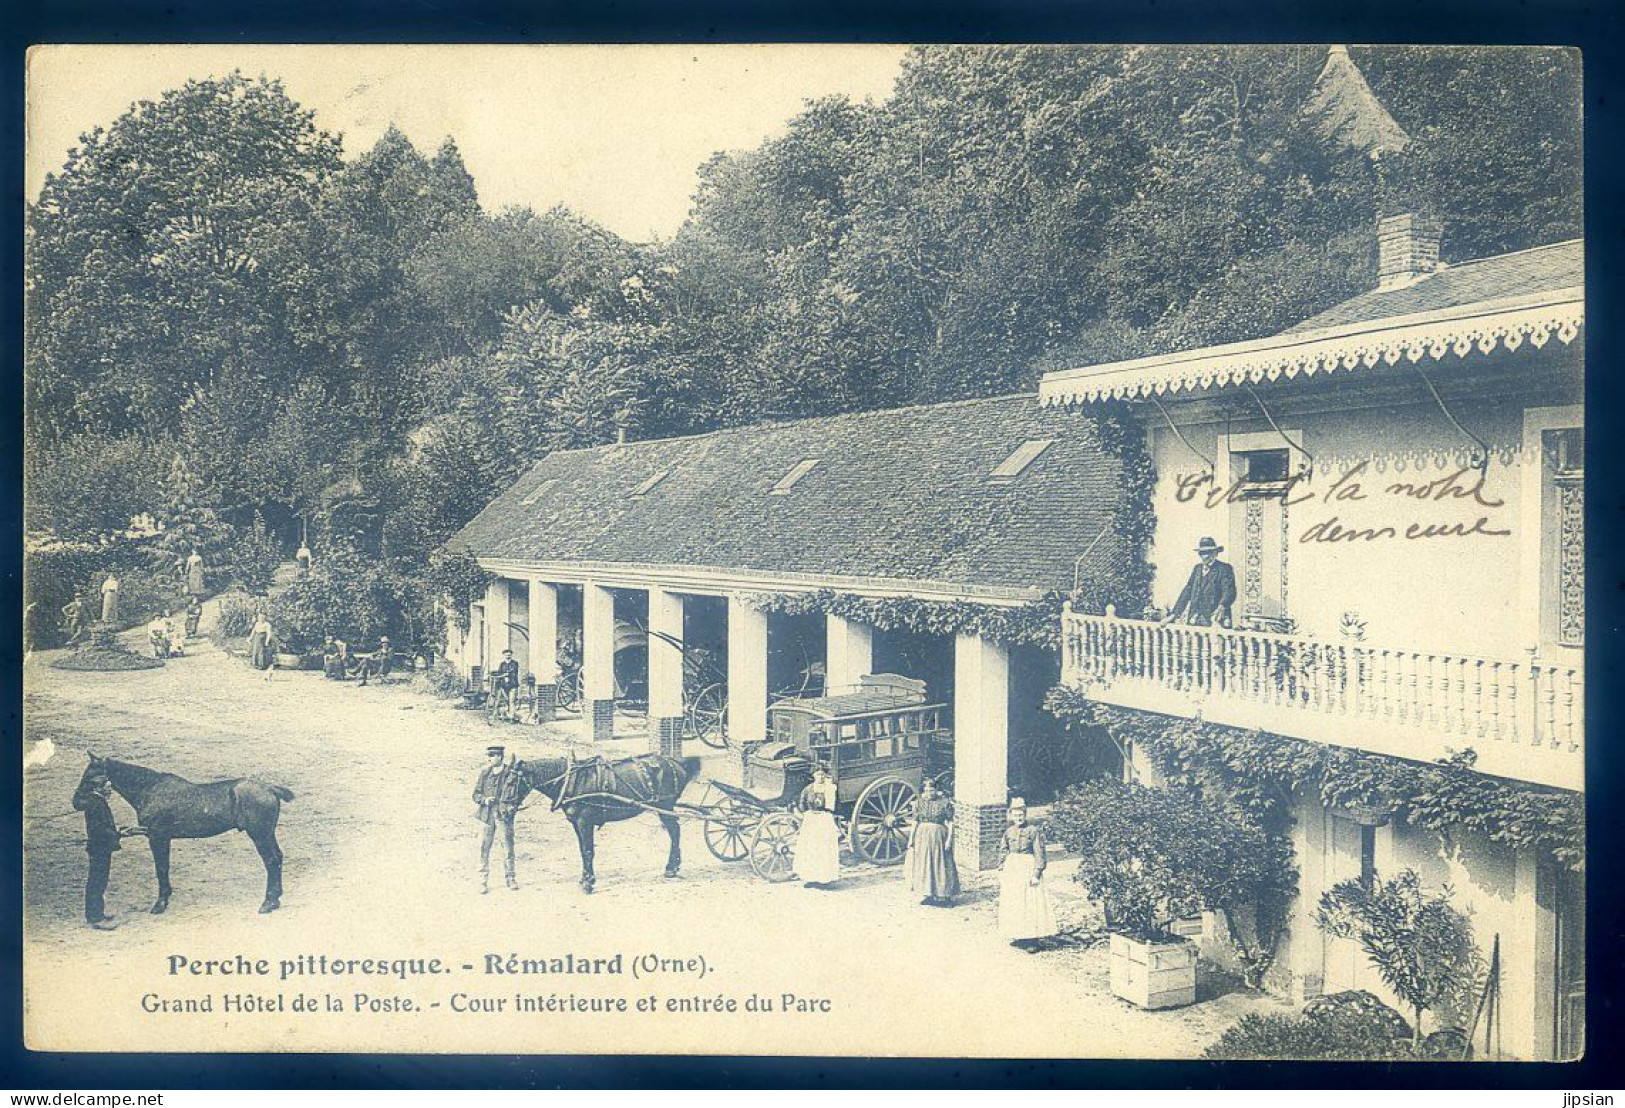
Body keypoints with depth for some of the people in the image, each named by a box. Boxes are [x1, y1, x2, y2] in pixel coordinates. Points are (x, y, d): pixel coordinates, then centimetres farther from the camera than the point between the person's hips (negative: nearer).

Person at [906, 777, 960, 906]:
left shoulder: (944, 803, -4)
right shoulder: (919, 804, 6)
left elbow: (950, 823, -5)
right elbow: (915, 822, 8)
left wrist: (949, 839, -12)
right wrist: (911, 839, 3)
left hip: (939, 837, -4)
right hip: (922, 836, 4)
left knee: (940, 865, -1)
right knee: (923, 865, 6)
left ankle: (944, 896, 6)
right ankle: (929, 895, 17)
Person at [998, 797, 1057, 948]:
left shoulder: (1034, 831, -6)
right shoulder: (1008, 832, 8)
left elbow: (1039, 854, -8)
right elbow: (1004, 853, 14)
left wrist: (1036, 873, -15)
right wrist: (1001, 873, 10)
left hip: (1028, 868, -5)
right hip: (1012, 870, 5)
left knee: (1031, 902, -6)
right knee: (1013, 904, 7)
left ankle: (1032, 939, -3)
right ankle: (1018, 936, 16)